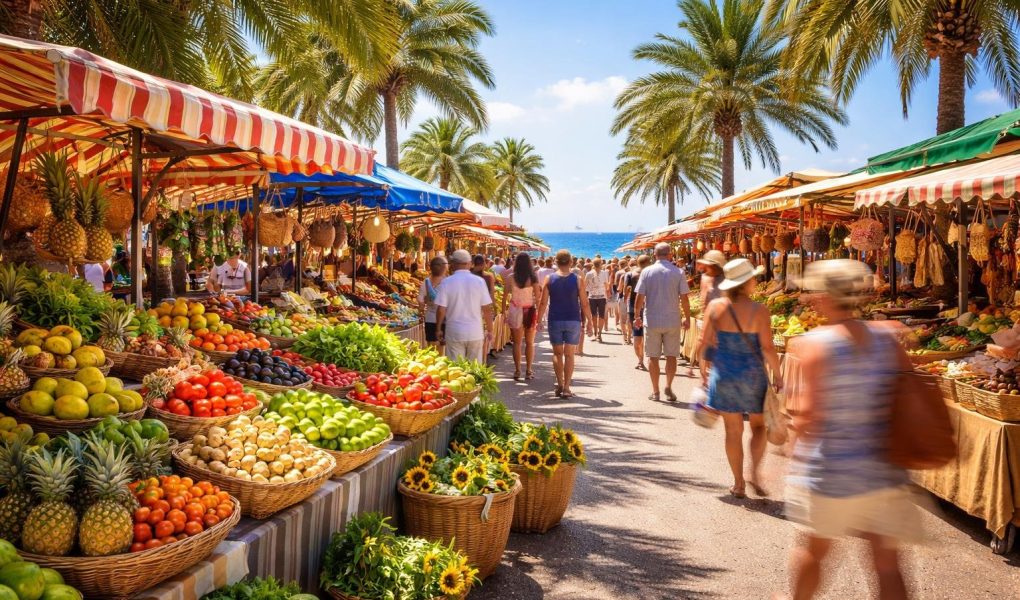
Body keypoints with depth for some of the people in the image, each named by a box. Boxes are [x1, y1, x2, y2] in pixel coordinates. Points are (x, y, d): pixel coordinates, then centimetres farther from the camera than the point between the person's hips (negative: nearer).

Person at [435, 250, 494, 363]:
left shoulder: (446, 282, -7)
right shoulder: (479, 281, -4)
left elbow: (441, 309, -6)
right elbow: (487, 309, -2)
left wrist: (438, 329, 8)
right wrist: (489, 329, 9)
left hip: (454, 333, -1)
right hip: (475, 332, 1)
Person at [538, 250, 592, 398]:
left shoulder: (550, 279, -2)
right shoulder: (577, 280, -3)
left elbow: (543, 303, -3)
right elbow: (584, 304, -3)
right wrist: (590, 321, 7)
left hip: (555, 320, 0)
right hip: (573, 321, 0)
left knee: (557, 353, 13)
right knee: (569, 355, 5)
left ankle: (560, 385, 7)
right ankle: (566, 388, 3)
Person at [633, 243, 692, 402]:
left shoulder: (647, 272, -4)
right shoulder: (679, 272, -4)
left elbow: (639, 297, -5)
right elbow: (684, 298, -4)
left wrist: (637, 316, 7)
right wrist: (687, 318, 7)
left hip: (651, 320, 0)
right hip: (672, 320, 0)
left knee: (653, 357, 8)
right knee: (671, 356, 12)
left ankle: (655, 392, 12)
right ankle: (668, 387, 2)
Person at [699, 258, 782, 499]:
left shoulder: (715, 306, -5)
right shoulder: (759, 311, -12)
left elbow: (705, 343, -3)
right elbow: (767, 348, -12)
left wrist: (704, 370, 10)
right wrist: (778, 376, 0)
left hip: (723, 374, 2)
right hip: (752, 375, -2)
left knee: (733, 430, 12)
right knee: (759, 426, 17)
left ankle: (738, 484, 18)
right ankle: (755, 472, 1)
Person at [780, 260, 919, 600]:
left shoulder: (814, 344, -15)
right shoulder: (886, 338, -2)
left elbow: (807, 418, -18)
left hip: (829, 473, -3)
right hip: (883, 473, 3)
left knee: (812, 548, 20)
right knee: (887, 564, 11)